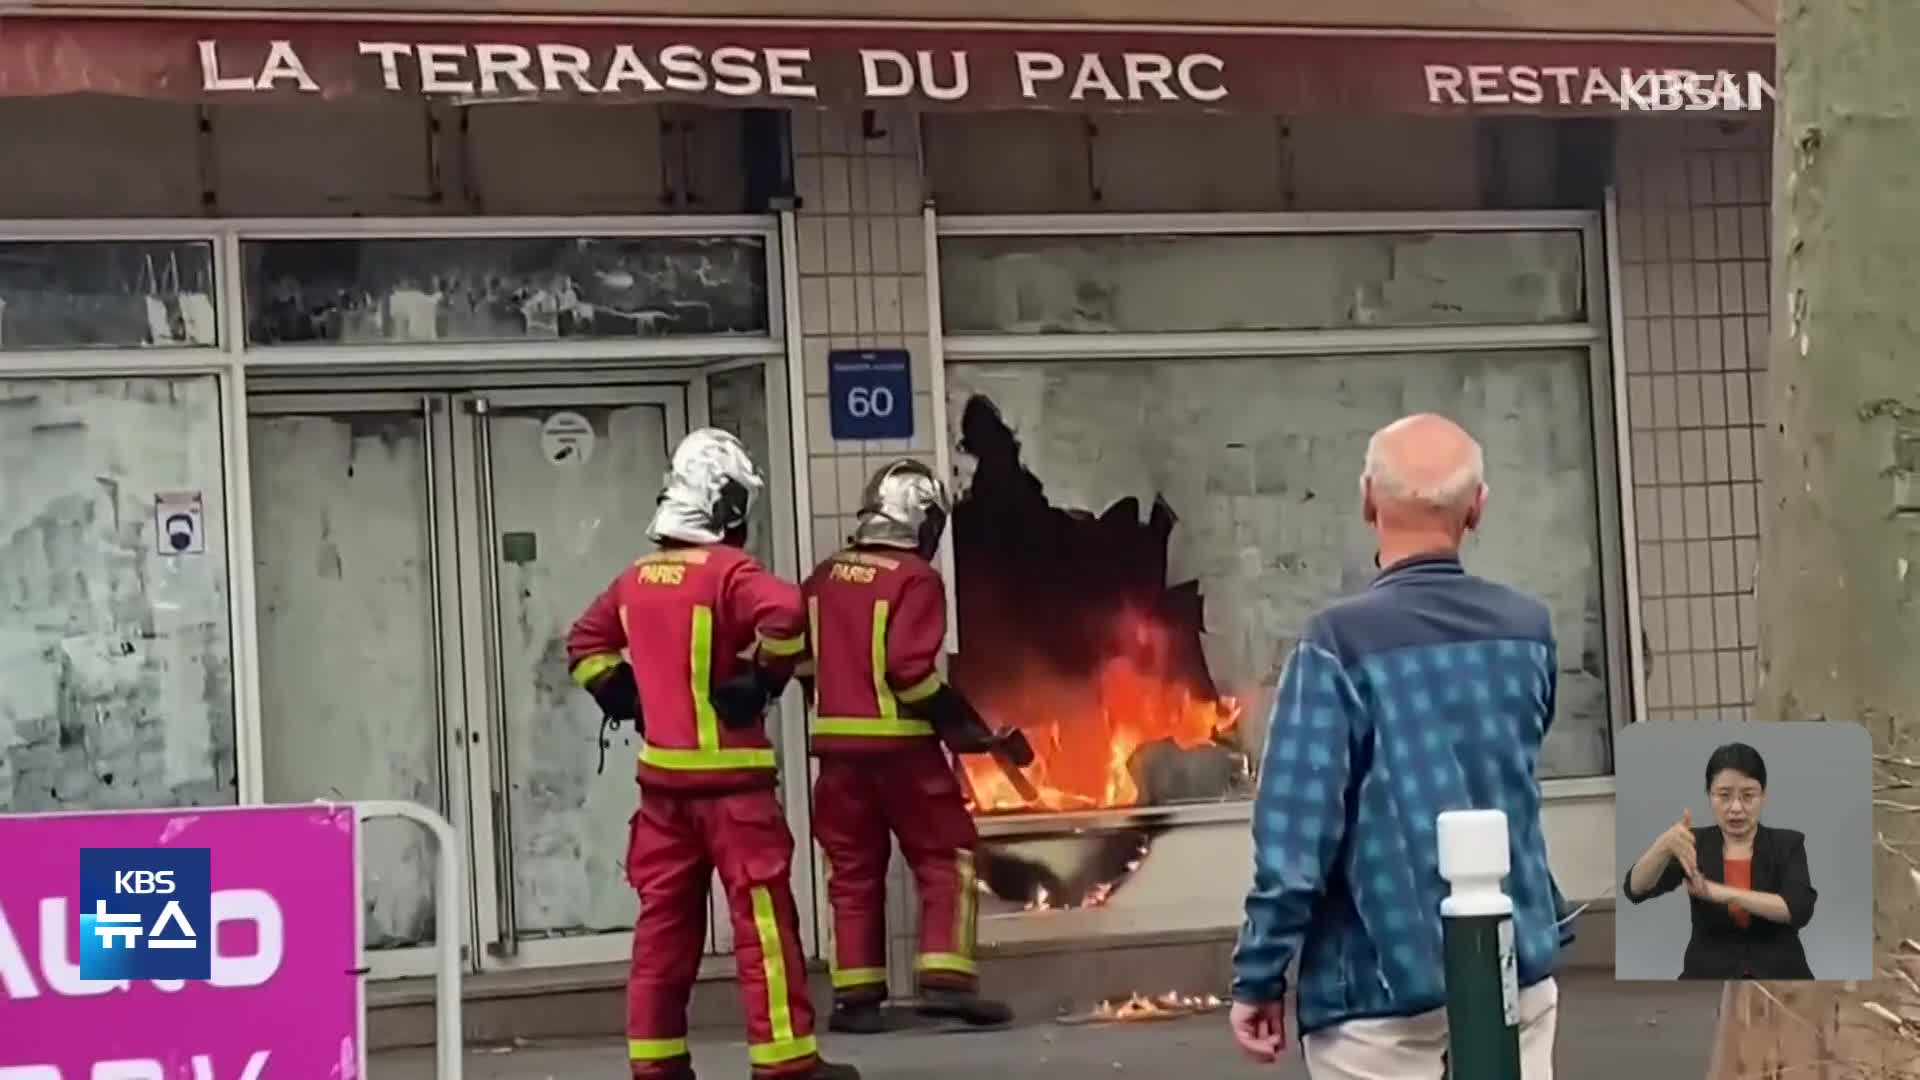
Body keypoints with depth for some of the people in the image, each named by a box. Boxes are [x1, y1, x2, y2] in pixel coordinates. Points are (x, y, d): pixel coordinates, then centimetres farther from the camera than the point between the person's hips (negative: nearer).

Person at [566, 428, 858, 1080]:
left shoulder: (635, 580, 10)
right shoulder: (727, 572, -13)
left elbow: (585, 642, 22)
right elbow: (785, 614, -31)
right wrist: (762, 680, -17)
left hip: (662, 777, 7)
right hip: (729, 778, -7)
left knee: (664, 920, 11)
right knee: (762, 916, -3)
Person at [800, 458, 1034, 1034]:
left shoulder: (824, 578, 9)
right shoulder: (915, 578, -8)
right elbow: (911, 668, -17)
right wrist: (971, 728, -10)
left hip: (838, 744, 5)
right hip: (901, 744, -5)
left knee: (853, 870, 12)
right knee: (946, 858, 6)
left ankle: (856, 995, 10)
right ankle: (945, 978, -3)